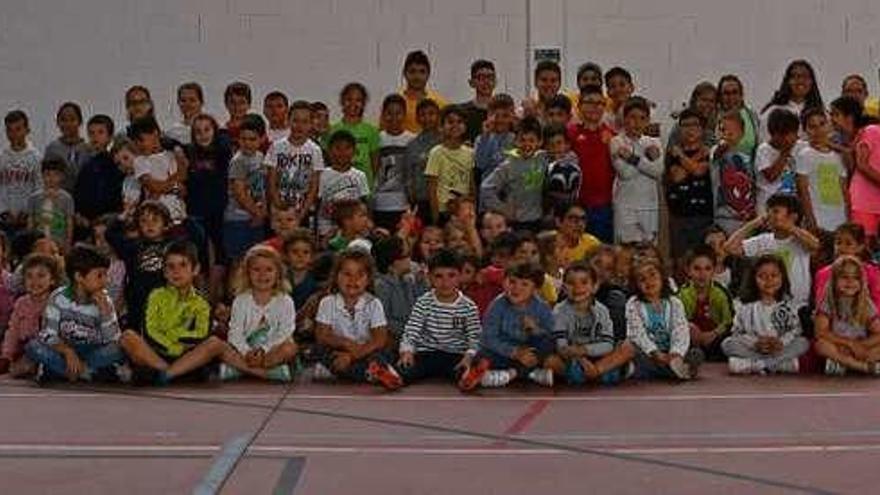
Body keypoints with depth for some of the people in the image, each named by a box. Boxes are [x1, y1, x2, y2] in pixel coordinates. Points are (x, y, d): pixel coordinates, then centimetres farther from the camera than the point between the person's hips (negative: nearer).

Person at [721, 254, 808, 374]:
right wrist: (755, 343, -19)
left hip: (780, 349, 1)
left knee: (803, 343, -24)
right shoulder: (747, 307, 3)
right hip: (752, 349, -1)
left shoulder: (787, 306, 6)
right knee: (727, 344, -24)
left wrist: (781, 342, -21)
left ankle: (754, 365, -30)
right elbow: (737, 332, -1)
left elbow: (795, 329, -1)